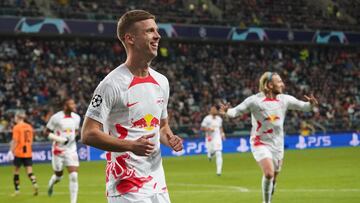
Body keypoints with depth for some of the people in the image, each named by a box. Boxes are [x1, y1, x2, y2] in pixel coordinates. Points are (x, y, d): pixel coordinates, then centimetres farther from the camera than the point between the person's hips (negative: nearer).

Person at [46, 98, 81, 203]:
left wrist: (76, 135, -4)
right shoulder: (56, 118, -14)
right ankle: (51, 184, 48)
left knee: (74, 176, -9)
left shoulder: (76, 118, 2)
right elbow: (48, 132, -8)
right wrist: (61, 139, -19)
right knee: (58, 176, 10)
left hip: (71, 150, 3)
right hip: (58, 150, -3)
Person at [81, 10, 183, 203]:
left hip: (158, 185, 7)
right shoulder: (113, 84, -12)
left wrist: (170, 139, 2)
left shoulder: (162, 82, 11)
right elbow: (88, 134, -15)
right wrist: (131, 145, -24)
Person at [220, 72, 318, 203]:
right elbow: (236, 111, -10)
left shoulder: (285, 100, 0)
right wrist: (227, 112, -31)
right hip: (260, 143, -5)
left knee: (273, 178, 10)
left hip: (277, 144, 5)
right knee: (269, 173, -22)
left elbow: (303, 106, 8)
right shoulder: (255, 100, -12)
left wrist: (310, 104, -14)